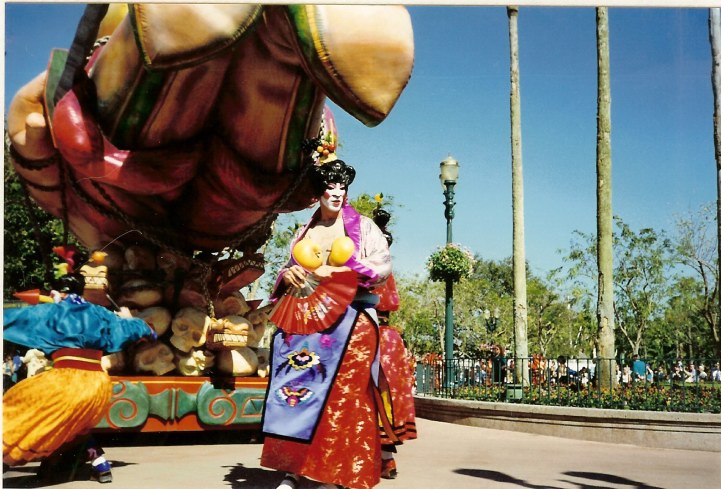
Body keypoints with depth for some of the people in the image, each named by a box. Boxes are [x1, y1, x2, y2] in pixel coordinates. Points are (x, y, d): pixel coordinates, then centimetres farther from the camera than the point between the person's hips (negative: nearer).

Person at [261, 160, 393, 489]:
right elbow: (288, 271, 23)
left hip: (350, 318, -4)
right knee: (297, 388, -4)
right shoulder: (304, 232, 19)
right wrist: (287, 275, -2)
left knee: (341, 395, -11)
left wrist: (339, 271, -15)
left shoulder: (363, 227, 7)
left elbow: (384, 268, -3)